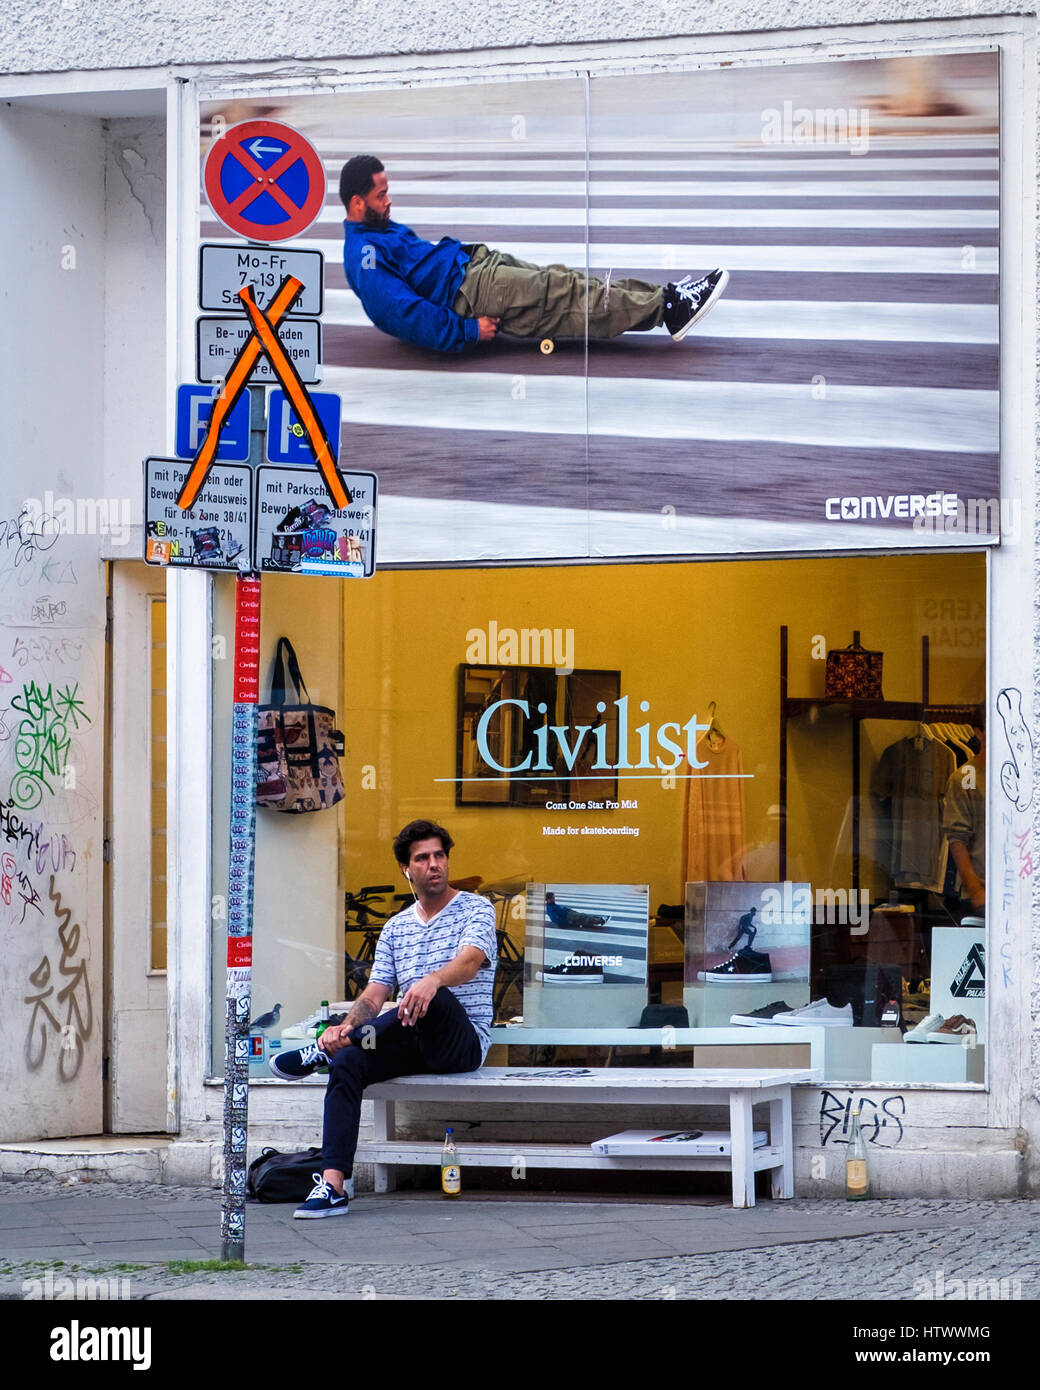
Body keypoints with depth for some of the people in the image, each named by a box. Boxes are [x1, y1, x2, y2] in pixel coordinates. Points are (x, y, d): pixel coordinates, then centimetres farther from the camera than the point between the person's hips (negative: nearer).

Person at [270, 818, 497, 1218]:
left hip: (465, 1040, -5)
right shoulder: (395, 928, 18)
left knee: (435, 998, -39)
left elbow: (470, 962, -19)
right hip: (414, 1046, 5)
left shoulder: (475, 909, 2)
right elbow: (375, 994, 9)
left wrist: (432, 980, -43)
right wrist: (348, 1026, -14)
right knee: (348, 1063, -25)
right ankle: (333, 1185, -34)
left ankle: (323, 1051, -25)